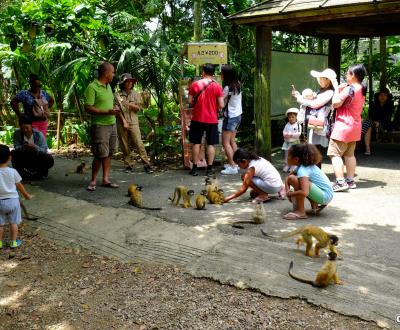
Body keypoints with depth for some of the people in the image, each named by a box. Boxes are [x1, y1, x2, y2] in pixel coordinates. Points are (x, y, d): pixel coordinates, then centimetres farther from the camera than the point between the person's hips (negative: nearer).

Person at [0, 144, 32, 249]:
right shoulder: (12, 171, -12)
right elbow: (19, 185, 0)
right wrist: (26, 195, 16)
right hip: (13, 200, 0)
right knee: (13, 222, 12)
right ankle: (14, 242, 19)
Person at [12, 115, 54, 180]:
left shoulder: (39, 134, -17)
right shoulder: (17, 133, -12)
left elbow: (44, 150, -22)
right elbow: (16, 147, -14)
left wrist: (35, 147, -42)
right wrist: (22, 147, -38)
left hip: (37, 159, -1)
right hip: (24, 159, 2)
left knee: (49, 160, -29)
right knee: (13, 154, -25)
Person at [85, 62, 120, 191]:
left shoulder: (108, 86, 14)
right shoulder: (92, 87, -12)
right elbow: (88, 108, -16)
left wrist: (114, 110, 5)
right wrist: (107, 112, -21)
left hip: (112, 124, 8)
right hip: (100, 126, -8)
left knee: (108, 154, 9)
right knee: (100, 155, -5)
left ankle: (105, 179, 16)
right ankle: (93, 181, 9)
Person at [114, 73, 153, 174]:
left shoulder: (136, 94, 9)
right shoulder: (117, 95, 2)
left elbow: (138, 108, 4)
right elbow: (117, 109, -2)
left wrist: (129, 104, -15)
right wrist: (124, 121, -8)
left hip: (133, 122, 0)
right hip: (121, 123, 0)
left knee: (139, 144, -8)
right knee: (124, 145, 3)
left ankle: (147, 164, -7)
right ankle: (129, 165, 13)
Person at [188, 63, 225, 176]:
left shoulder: (195, 85, -5)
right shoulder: (217, 86, -6)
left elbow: (190, 101, -1)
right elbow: (221, 105, -8)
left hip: (197, 119, 1)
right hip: (212, 119, 0)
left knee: (196, 143, 10)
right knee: (210, 144, 7)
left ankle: (194, 168, 12)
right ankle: (209, 169, 8)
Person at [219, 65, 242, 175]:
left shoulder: (227, 88, -20)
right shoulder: (237, 84, 4)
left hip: (230, 117, -9)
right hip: (238, 115, 9)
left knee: (225, 143, -3)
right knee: (232, 141, 17)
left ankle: (232, 167, -3)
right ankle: (234, 163, 22)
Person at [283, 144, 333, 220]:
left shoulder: (303, 170, -21)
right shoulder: (305, 165, 7)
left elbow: (304, 193, -35)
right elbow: (287, 178, 14)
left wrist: (290, 194, -17)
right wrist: (288, 190, -5)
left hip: (325, 196, -10)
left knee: (294, 179, -24)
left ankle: (301, 212, -16)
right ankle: (315, 206, 17)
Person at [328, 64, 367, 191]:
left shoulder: (349, 89, -17)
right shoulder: (362, 90, 12)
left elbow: (336, 103, -17)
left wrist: (337, 89, -4)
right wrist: (342, 89, 11)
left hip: (344, 126, -9)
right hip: (355, 127, 9)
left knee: (335, 154, -8)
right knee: (349, 154, 16)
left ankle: (340, 182, -15)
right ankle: (350, 180, 19)